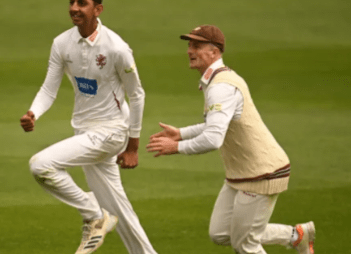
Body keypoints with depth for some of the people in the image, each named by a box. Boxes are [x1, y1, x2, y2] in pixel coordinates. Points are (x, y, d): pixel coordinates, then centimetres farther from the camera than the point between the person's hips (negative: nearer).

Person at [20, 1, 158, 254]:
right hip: (85, 132, 6)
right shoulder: (62, 44, -3)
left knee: (41, 165, -21)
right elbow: (49, 89, -1)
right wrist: (33, 114, -23)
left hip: (110, 132, -6)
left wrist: (133, 146, -3)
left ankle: (95, 217, -6)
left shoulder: (116, 48, -19)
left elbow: (136, 96, -8)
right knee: (115, 208, 12)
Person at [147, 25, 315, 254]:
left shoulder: (221, 88, -24)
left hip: (262, 174, -10)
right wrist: (181, 133, 18)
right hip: (241, 174, 10)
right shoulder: (223, 78, 9)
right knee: (220, 235, 14)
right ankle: (296, 236, 23)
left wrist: (177, 147, -22)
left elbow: (213, 139, -35)